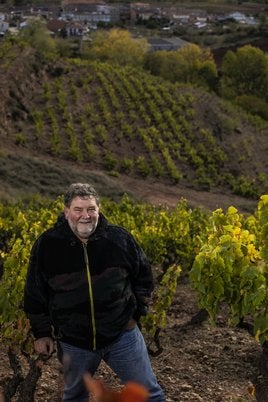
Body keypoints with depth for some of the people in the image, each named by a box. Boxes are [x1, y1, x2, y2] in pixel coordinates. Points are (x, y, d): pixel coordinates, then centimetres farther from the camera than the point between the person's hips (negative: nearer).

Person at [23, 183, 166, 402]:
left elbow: (143, 275, 8)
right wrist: (41, 333, 3)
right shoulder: (47, 245, -10)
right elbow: (35, 293, 2)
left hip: (121, 333, 0)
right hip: (73, 341, 0)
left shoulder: (119, 238, -9)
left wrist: (137, 312, 4)